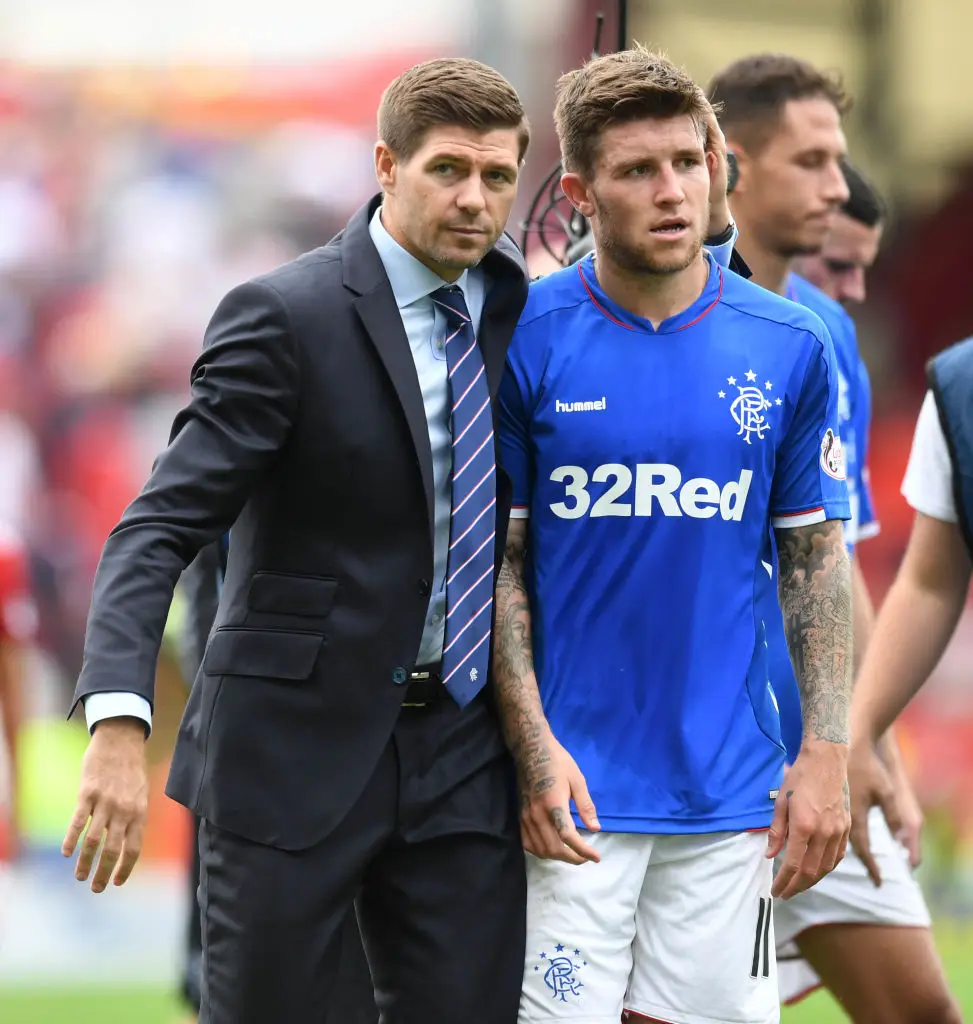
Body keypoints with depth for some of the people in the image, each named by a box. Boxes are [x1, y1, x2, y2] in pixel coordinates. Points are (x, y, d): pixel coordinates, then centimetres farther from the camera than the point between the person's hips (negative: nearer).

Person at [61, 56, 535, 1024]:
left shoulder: (519, 308, 7)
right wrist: (119, 721, -29)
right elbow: (159, 529, -16)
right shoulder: (284, 316, -10)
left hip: (463, 759, 5)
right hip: (299, 749, -5)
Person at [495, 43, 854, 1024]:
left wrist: (826, 756, 0)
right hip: (575, 789, -2)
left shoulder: (789, 346, 2)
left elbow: (816, 562, 7)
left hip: (731, 790, 2)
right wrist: (534, 749, -10)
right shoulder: (525, 339, -4)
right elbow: (501, 559, 0)